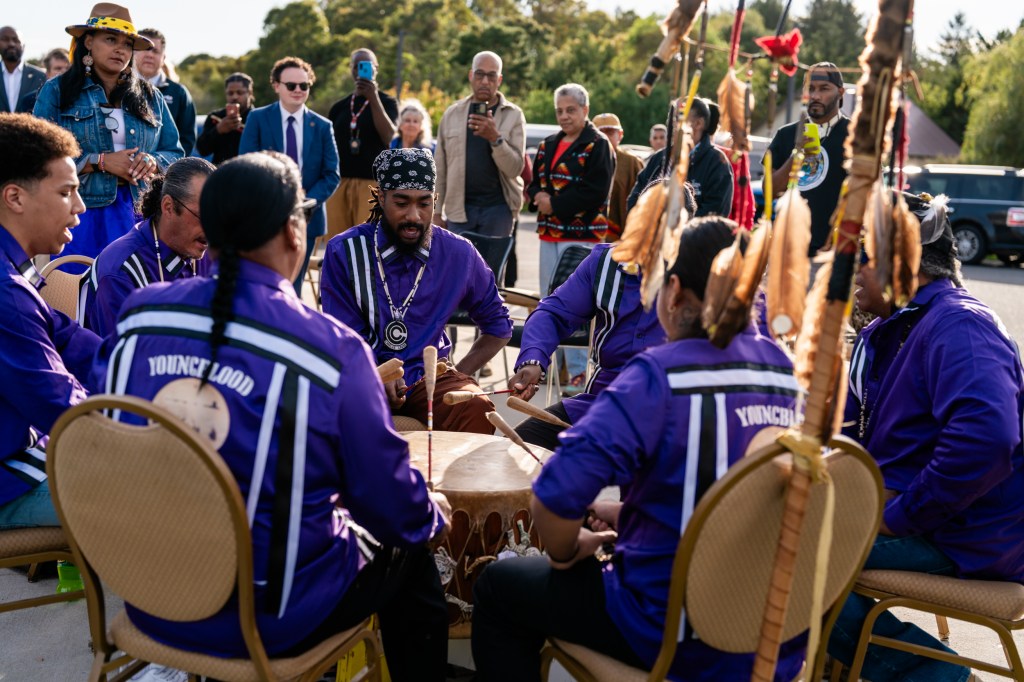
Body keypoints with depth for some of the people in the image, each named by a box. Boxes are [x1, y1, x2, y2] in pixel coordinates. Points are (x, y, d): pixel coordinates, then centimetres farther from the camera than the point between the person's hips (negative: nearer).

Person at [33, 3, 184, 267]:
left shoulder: (150, 96, 13)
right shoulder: (57, 90, 3)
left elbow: (175, 154, 11)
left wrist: (152, 161, -11)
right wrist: (100, 161, -15)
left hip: (139, 213, 3)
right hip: (78, 212, -2)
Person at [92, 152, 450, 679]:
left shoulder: (138, 315, -8)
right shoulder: (332, 347, -23)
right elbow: (388, 500, -13)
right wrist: (432, 515, 10)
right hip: (271, 619, -5)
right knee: (411, 554, 21)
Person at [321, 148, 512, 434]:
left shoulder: (459, 254, 2)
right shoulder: (344, 251, -3)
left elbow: (499, 325, 16)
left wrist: (459, 373, 3)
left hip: (428, 375, 2)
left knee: (478, 410, -30)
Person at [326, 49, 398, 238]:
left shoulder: (386, 102, 7)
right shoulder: (339, 107, 15)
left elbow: (388, 137, -11)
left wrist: (373, 98, -17)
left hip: (372, 183, -3)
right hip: (339, 182, 3)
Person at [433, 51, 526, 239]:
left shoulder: (513, 115, 1)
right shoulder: (452, 114, 8)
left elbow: (515, 168, -8)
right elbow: (440, 169, 8)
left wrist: (495, 138, -22)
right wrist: (436, 212, 5)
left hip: (498, 208, -2)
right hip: (459, 209, 2)